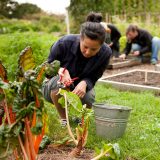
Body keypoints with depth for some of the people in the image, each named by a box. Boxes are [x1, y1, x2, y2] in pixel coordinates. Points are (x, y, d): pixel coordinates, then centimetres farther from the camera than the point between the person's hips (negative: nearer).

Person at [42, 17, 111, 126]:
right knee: (58, 82, -38)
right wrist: (62, 70, -37)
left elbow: (93, 78, -13)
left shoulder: (105, 53, -21)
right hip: (53, 89, -1)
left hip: (80, 86, 2)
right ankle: (63, 120, -12)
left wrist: (84, 83, -39)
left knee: (89, 98, -32)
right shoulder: (65, 43, -28)